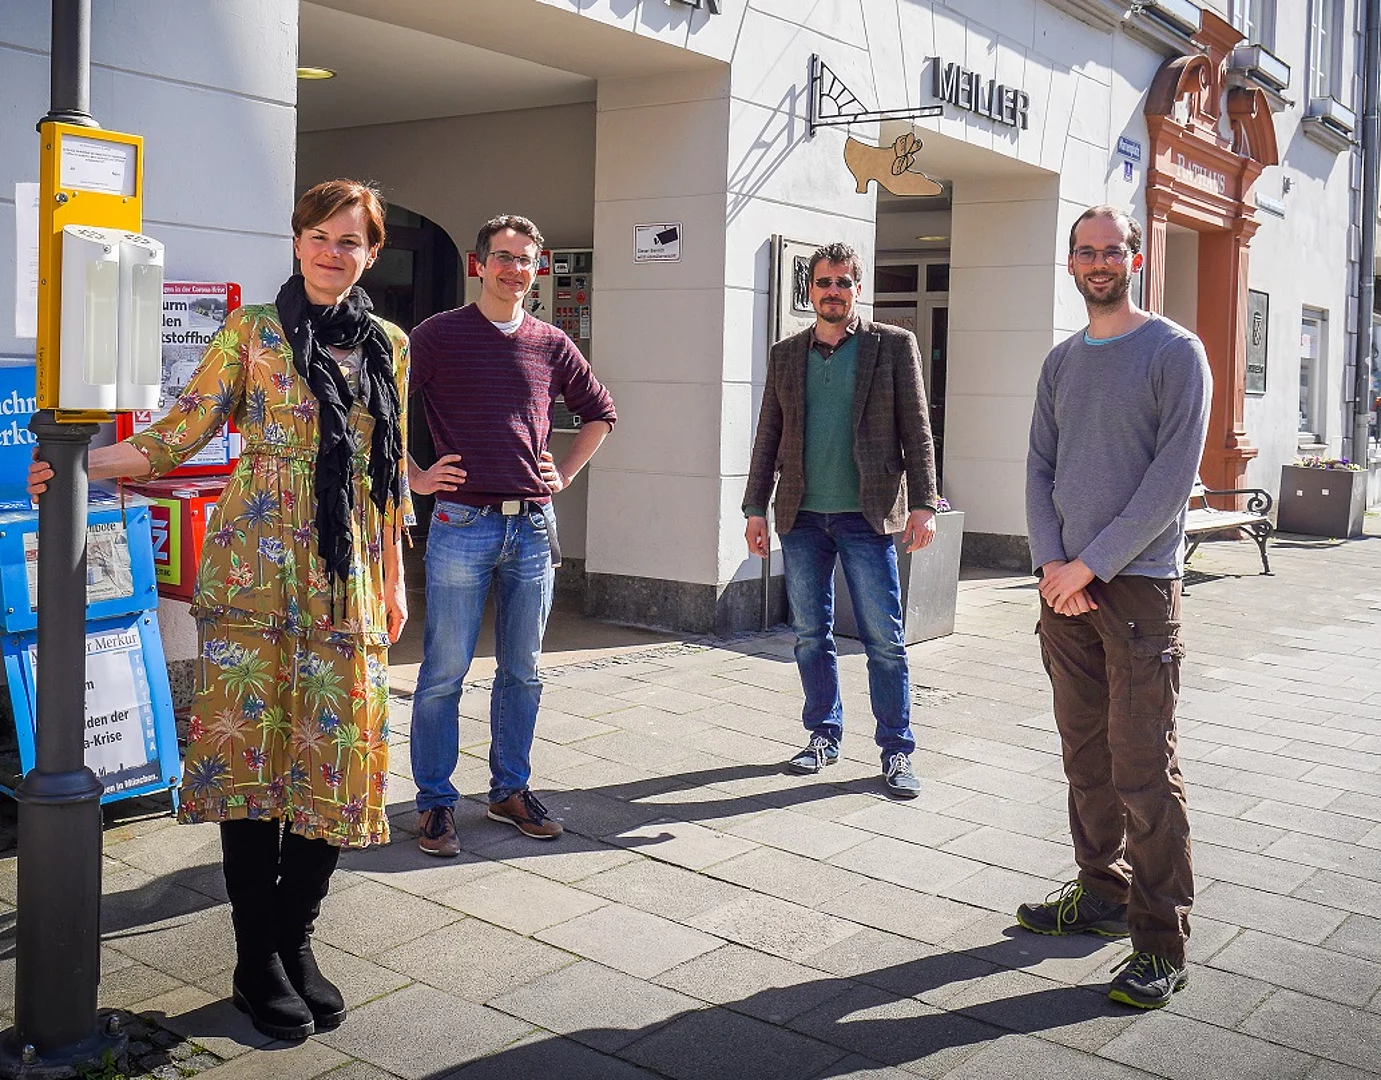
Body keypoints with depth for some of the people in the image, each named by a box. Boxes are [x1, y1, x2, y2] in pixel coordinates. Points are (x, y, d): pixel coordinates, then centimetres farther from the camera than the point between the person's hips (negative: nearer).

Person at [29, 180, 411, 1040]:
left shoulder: (389, 346, 12)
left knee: (334, 756, 3)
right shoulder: (251, 333, 3)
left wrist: (395, 579, 14)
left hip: (346, 581, 3)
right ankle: (258, 959, 12)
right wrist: (78, 464, -17)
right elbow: (179, 437, -3)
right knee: (250, 750, -1)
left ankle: (297, 941, 19)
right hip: (256, 567, -3)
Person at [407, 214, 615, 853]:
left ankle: (510, 791, 25)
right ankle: (435, 802, 12)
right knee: (444, 672, 0)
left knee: (522, 672, 11)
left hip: (533, 527, 4)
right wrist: (415, 477, -3)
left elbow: (599, 412, 23)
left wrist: (565, 475, 14)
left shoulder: (550, 344, 10)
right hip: (462, 524, -4)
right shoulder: (441, 334, 0)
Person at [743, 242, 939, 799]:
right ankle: (824, 736, 24)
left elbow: (916, 430, 0)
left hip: (867, 516, -3)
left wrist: (923, 504, -8)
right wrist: (756, 508, 7)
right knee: (811, 636, 10)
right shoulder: (785, 355, 11)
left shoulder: (894, 346, 2)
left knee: (885, 641, -1)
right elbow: (768, 436, 12)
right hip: (802, 517, 3)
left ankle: (897, 751, 9)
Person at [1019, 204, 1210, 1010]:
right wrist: (1051, 562, -5)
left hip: (1138, 586, -5)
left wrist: (1092, 564, -13)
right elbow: (1040, 468, 11)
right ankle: (1102, 893, 26)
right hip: (1065, 584, 6)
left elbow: (1174, 473, -10)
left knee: (1144, 769, -6)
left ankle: (1162, 944, 1)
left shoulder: (1174, 352, -2)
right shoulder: (1061, 362, 15)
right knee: (1087, 756, 12)